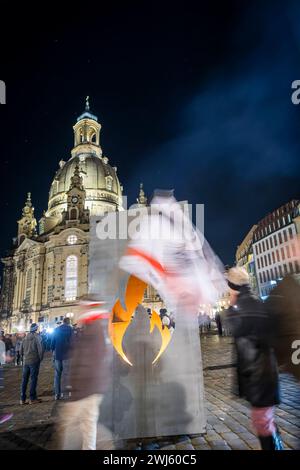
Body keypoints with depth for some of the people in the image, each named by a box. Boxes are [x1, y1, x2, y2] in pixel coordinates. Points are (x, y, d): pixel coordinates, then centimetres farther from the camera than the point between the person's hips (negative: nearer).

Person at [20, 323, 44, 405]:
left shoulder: (25, 338, 7)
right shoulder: (37, 337, -9)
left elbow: (21, 351, 10)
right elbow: (40, 350, -12)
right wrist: (40, 359, 3)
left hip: (26, 361, 5)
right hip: (34, 361, -5)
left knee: (24, 379, 10)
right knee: (33, 379, 1)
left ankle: (22, 399, 14)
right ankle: (32, 398, 4)